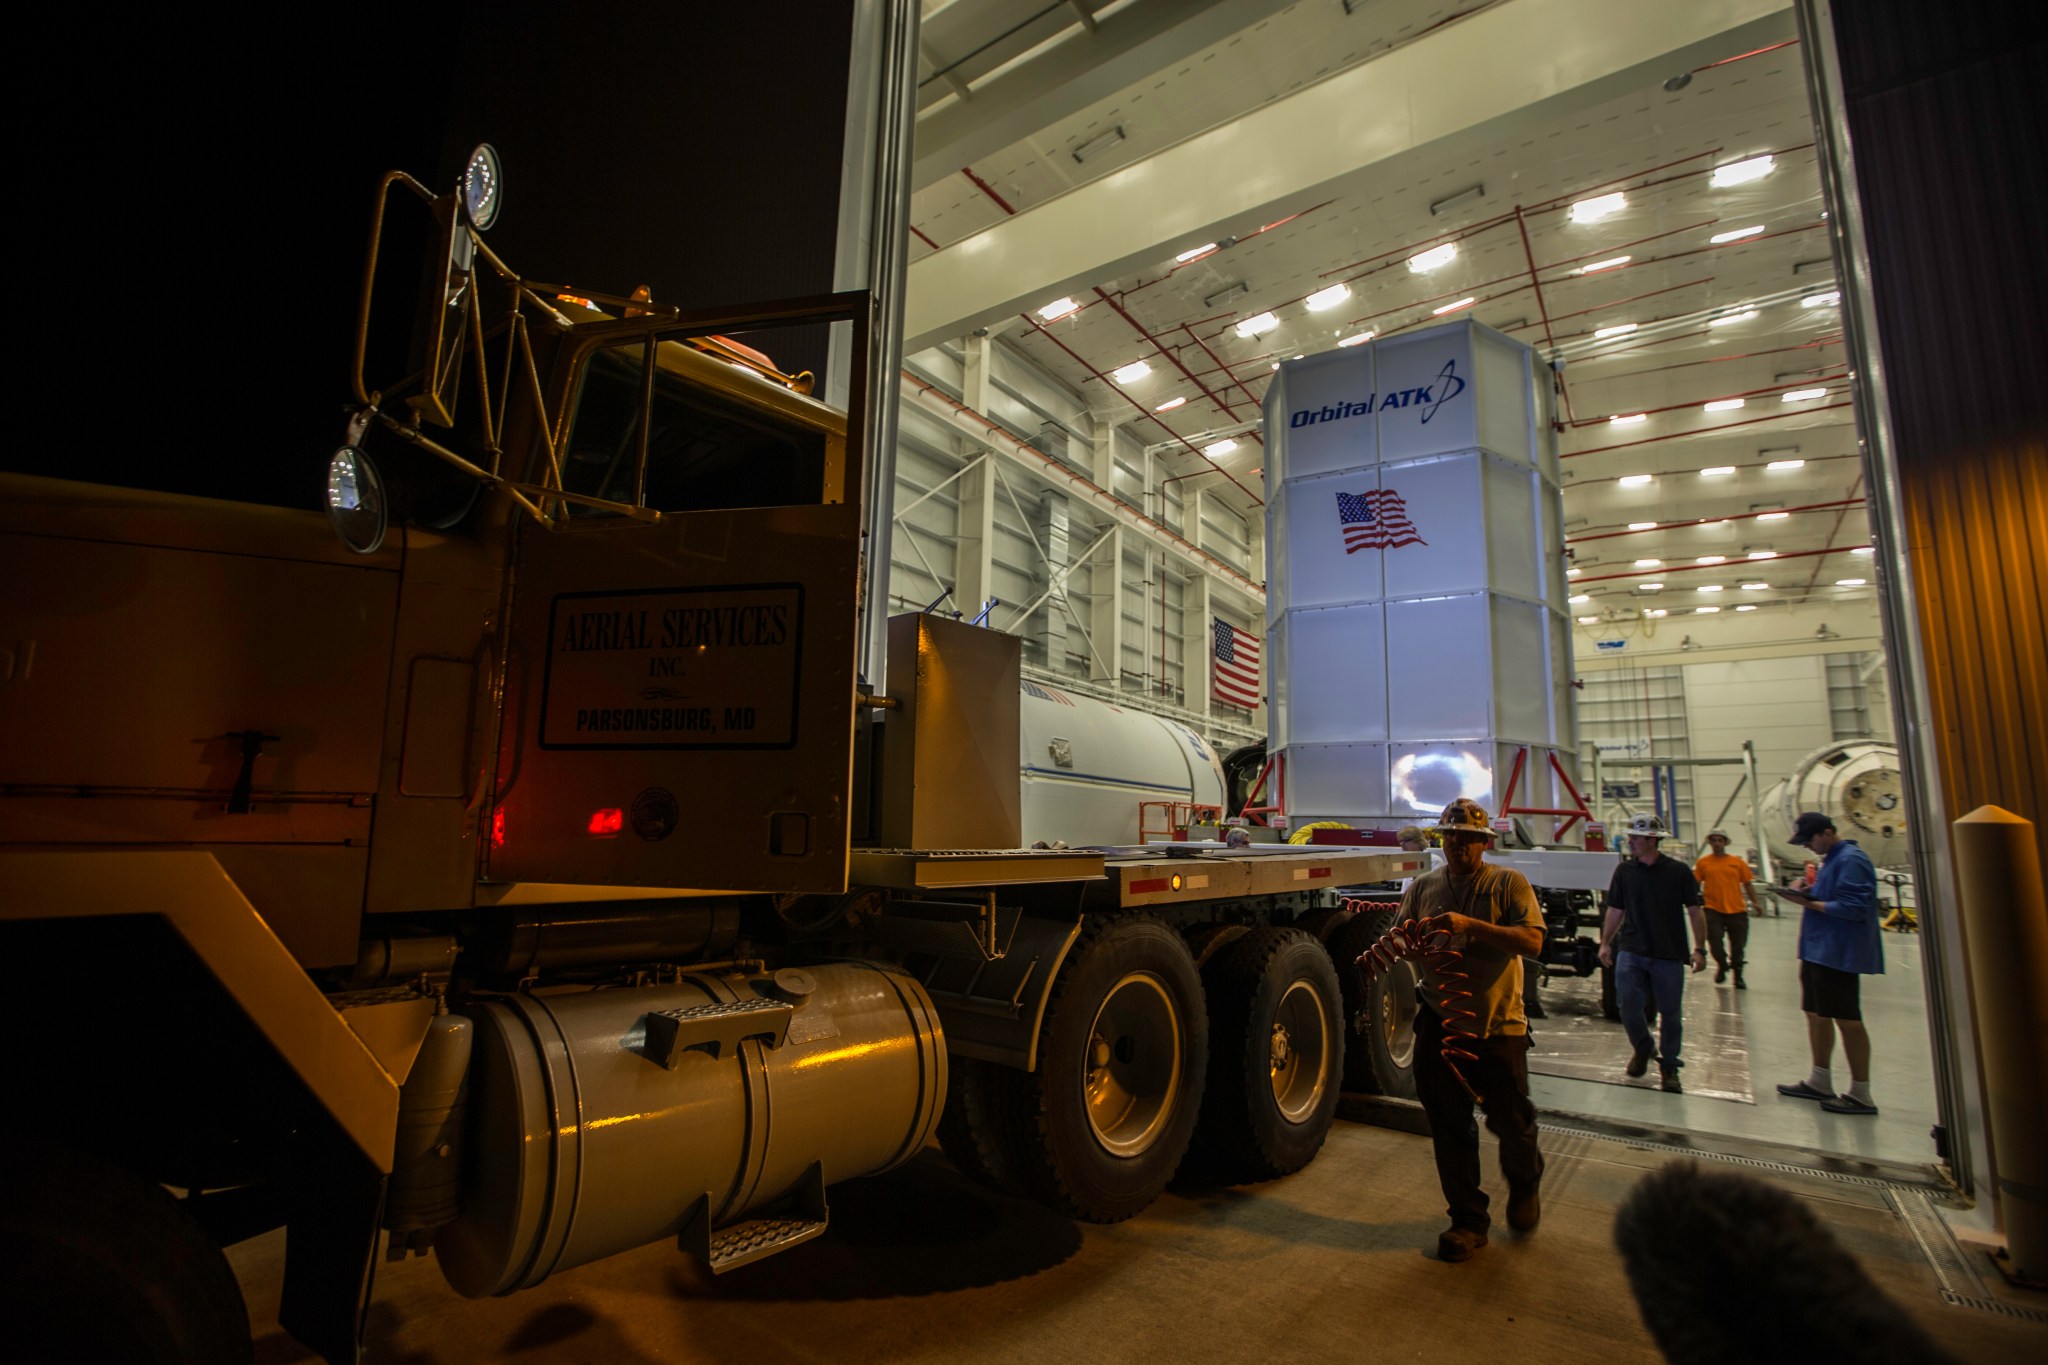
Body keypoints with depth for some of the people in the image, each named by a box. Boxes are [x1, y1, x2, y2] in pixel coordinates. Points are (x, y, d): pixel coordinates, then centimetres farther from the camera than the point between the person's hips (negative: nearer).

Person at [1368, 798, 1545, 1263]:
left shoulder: (1508, 884, -3)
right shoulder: (1423, 887, 7)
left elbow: (1532, 942, -15)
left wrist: (1471, 926, -27)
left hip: (1498, 1025, -2)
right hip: (1439, 1025, 2)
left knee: (1511, 1120, 11)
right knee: (1449, 1128, 8)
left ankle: (1525, 1186, 44)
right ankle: (1468, 1220, 24)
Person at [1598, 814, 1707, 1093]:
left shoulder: (1678, 871, -3)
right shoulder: (1624, 871, 4)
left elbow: (1694, 911, -1)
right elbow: (1615, 910, 10)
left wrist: (1699, 949, -8)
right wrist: (1605, 943, 7)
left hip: (1669, 954, -2)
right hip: (1631, 951, 2)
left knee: (1670, 1012, 7)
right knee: (1629, 1006, -3)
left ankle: (1669, 1065, 24)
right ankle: (1643, 1048, 24)